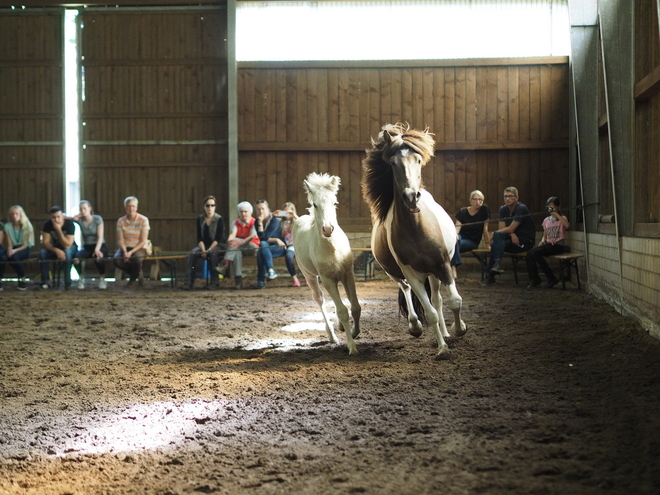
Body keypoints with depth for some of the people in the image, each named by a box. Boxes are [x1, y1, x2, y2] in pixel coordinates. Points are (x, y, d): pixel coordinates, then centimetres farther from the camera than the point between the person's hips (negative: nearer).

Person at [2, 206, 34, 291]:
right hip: (14, 249, 3)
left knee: (14, 256, -37)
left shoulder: (27, 226, -5)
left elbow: (26, 244, -8)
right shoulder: (7, 226, 3)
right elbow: (9, 244, 2)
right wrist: (9, 250, -22)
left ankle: (23, 280, -20)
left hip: (25, 249, -3)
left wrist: (15, 250, -24)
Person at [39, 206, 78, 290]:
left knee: (67, 252, -38)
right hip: (55, 247, 3)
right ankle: (46, 281, -20)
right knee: (42, 252, -26)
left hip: (70, 247, -3)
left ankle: (67, 282, -29)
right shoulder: (47, 224, -17)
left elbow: (67, 245, -33)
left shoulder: (69, 224, -27)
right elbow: (45, 243, -20)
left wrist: (59, 230, -41)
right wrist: (56, 250, -39)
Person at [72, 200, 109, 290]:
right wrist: (74, 218, -10)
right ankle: (81, 278, -6)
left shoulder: (97, 219, -5)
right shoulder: (79, 221, 2)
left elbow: (100, 236, -12)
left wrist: (97, 250, -26)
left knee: (98, 258, -38)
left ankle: (102, 279, -10)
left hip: (100, 246, -2)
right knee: (75, 257, -31)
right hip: (87, 247, 2)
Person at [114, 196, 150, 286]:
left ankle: (138, 274, 2)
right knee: (117, 260, -30)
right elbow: (120, 240, -3)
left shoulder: (143, 220, -8)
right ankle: (132, 275, 5)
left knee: (136, 259, -37)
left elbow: (143, 241, -11)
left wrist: (131, 252, -21)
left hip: (139, 248, -3)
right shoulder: (121, 221, 0)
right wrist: (125, 252, -23)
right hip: (125, 248, 3)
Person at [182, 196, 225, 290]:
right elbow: (199, 238, 1)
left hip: (217, 245, -3)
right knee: (193, 253, -27)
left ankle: (215, 281, -28)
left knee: (212, 252, -36)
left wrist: (209, 250, -21)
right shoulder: (200, 219, 4)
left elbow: (219, 238, -11)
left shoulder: (219, 219, -5)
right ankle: (188, 282, -31)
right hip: (203, 245, 3)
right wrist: (203, 250, -16)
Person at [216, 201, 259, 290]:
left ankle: (225, 265, -40)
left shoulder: (254, 223, -1)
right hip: (239, 248, 3)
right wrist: (229, 241, -29)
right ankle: (238, 281, -41)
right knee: (237, 253, -34)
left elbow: (252, 236, -17)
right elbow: (232, 234, -5)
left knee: (235, 243, -31)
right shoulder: (235, 222, 13)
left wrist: (241, 242, -33)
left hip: (251, 247, -3)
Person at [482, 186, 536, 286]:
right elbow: (501, 228, -2)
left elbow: (510, 229, -20)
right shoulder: (503, 209, 8)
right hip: (513, 239, 7)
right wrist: (512, 234, -21)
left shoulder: (521, 209, -14)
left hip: (526, 241, -7)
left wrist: (494, 234, -15)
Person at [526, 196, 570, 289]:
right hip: (549, 244, 6)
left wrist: (557, 215, -20)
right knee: (530, 253, -20)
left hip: (559, 245, -6)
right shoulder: (546, 220, 16)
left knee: (536, 253, -27)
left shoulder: (562, 218, 0)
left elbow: (567, 226, -25)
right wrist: (542, 241, -1)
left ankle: (551, 278, -17)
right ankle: (533, 279, -11)